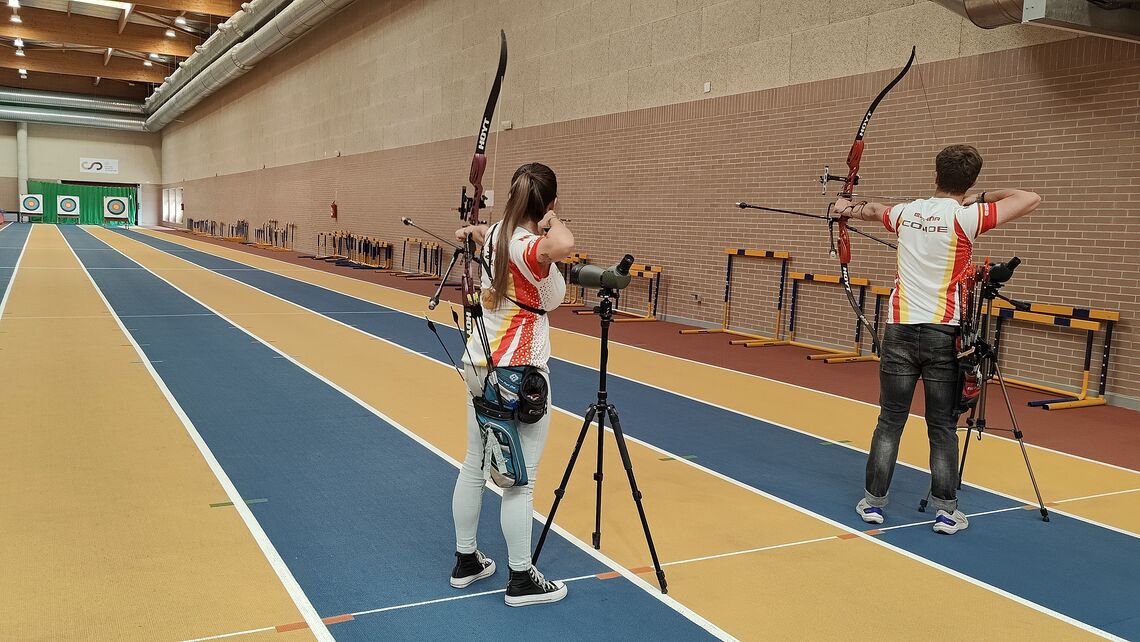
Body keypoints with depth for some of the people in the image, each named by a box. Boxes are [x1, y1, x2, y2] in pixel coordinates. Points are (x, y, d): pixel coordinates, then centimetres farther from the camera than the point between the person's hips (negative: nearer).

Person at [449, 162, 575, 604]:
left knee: (474, 467, 17)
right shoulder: (528, 248, -21)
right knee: (520, 480, 2)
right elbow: (563, 246, -45)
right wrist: (552, 221, -22)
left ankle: (465, 561, 31)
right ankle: (521, 580, 14)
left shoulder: (498, 235, 3)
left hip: (481, 366, 9)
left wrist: (472, 231, 52)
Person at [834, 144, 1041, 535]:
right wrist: (985, 197, 7)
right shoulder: (967, 217, -6)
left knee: (890, 422, 9)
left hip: (900, 331, 3)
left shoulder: (906, 212, 7)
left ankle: (873, 502, 14)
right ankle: (946, 511, 12)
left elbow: (874, 210, 29)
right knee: (943, 427, 6)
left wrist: (848, 208, 50)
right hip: (943, 334, -3)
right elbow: (1030, 200, -5)